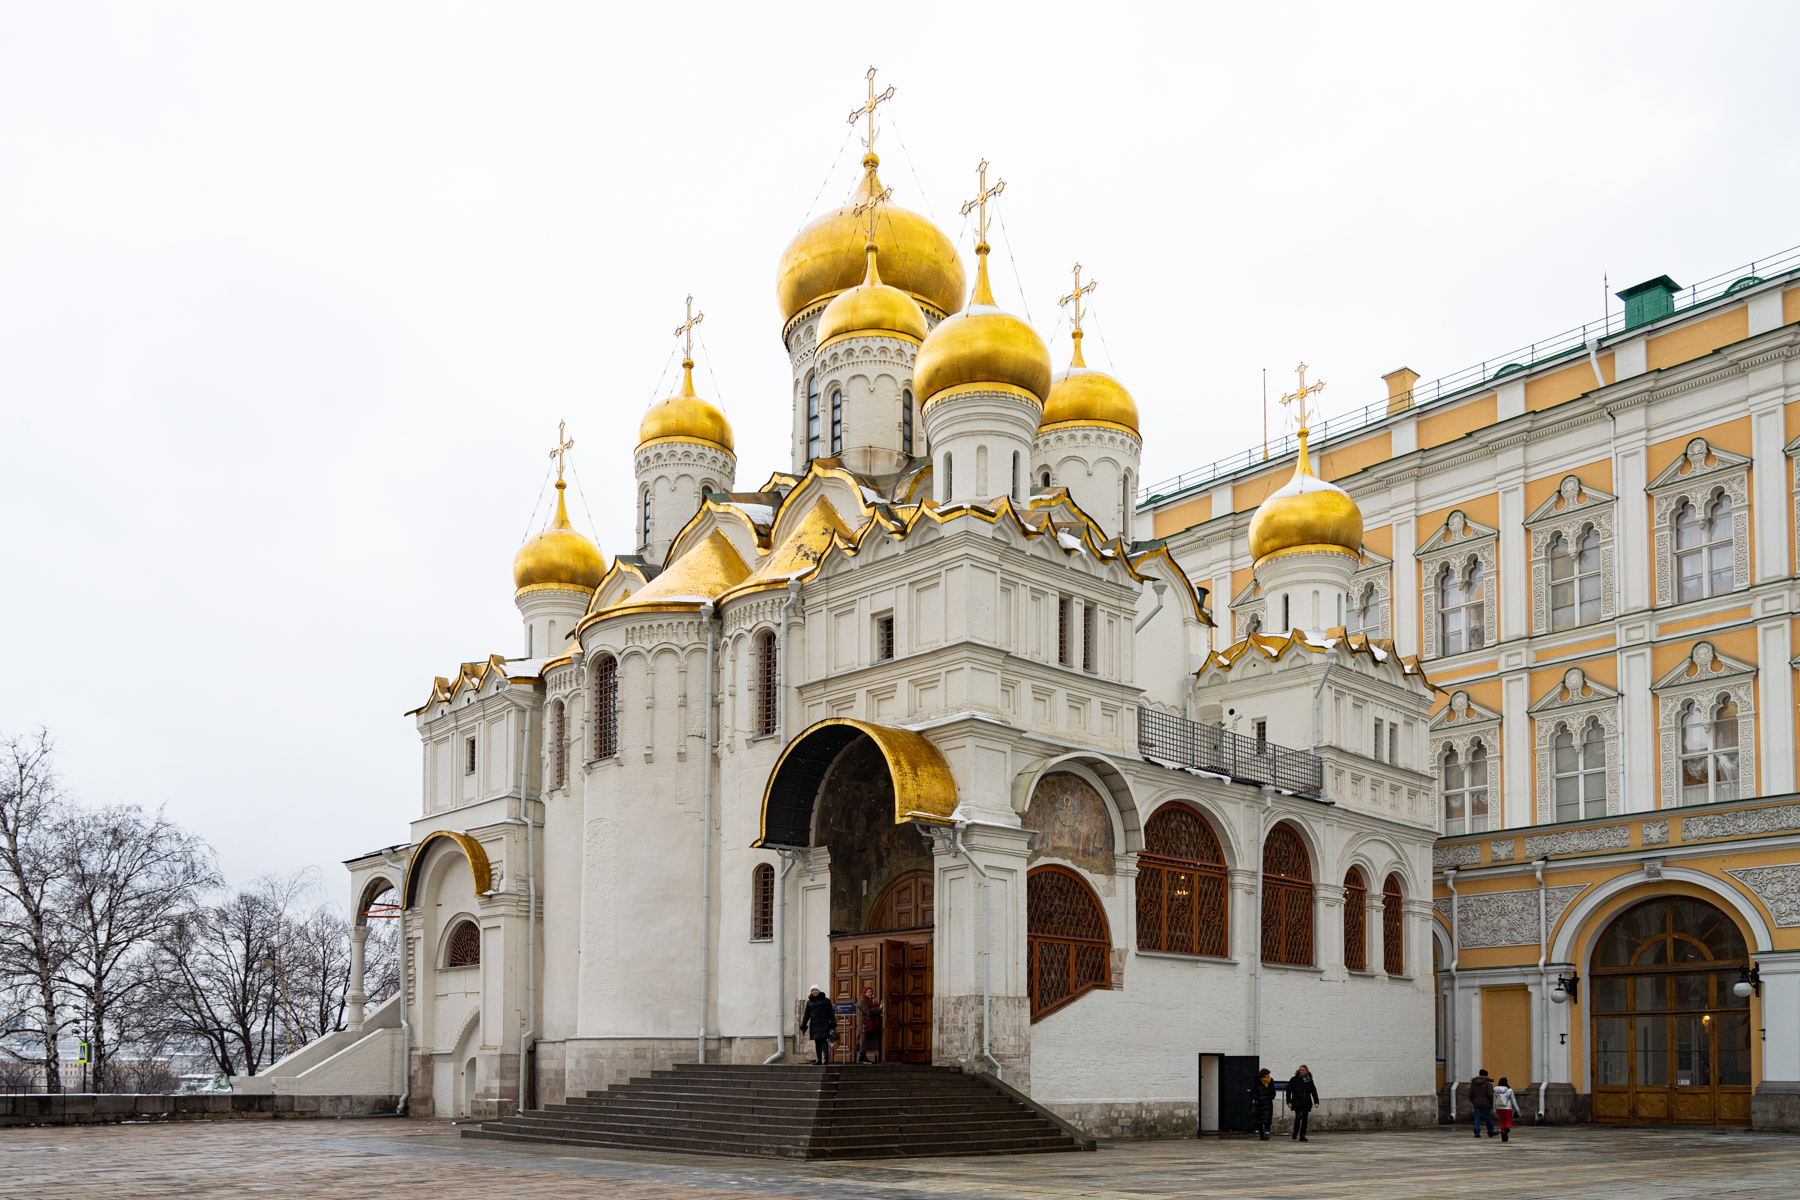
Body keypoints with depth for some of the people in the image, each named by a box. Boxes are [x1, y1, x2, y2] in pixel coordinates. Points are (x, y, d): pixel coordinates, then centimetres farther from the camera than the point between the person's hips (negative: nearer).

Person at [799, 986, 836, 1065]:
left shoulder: (825, 1000, 4)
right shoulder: (809, 1002, 13)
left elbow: (831, 1013, 3)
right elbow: (806, 1015, 18)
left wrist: (833, 1024, -4)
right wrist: (803, 1026, 13)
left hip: (824, 1024, -3)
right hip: (814, 1025, 3)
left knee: (824, 1041, -13)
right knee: (817, 1042, 3)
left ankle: (826, 1059, -16)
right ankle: (819, 1060, 8)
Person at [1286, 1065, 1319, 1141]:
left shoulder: (1309, 1081, 9)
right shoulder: (1294, 1080, 0)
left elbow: (1314, 1092, 16)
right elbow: (1288, 1091, 1)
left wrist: (1316, 1102, 8)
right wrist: (1289, 1102, -5)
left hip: (1306, 1103, 3)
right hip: (1297, 1102, -3)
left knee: (1305, 1119, 2)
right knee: (1298, 1117, -15)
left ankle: (1302, 1135, 10)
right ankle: (1295, 1132, 8)